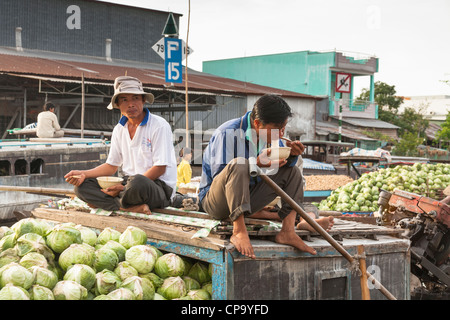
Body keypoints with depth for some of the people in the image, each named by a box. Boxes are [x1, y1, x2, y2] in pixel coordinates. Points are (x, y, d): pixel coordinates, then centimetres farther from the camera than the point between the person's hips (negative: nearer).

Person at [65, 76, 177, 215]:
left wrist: (125, 188, -18)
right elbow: (111, 166, 17)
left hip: (159, 187, -7)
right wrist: (84, 174, -1)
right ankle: (132, 208, -25)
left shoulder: (159, 125, -9)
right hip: (128, 183, 7)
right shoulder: (119, 129, 12)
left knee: (137, 181, -42)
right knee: (82, 185, -11)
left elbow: (159, 168, -13)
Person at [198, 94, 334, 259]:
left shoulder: (269, 134, 2)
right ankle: (239, 231, -37)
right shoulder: (228, 133, -20)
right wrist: (256, 164, -34)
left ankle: (288, 230, -14)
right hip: (215, 201, -7)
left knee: (292, 171, 0)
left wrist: (291, 154, -14)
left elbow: (284, 164, 10)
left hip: (247, 200, 7)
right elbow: (218, 176, -24)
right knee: (238, 164, -35)